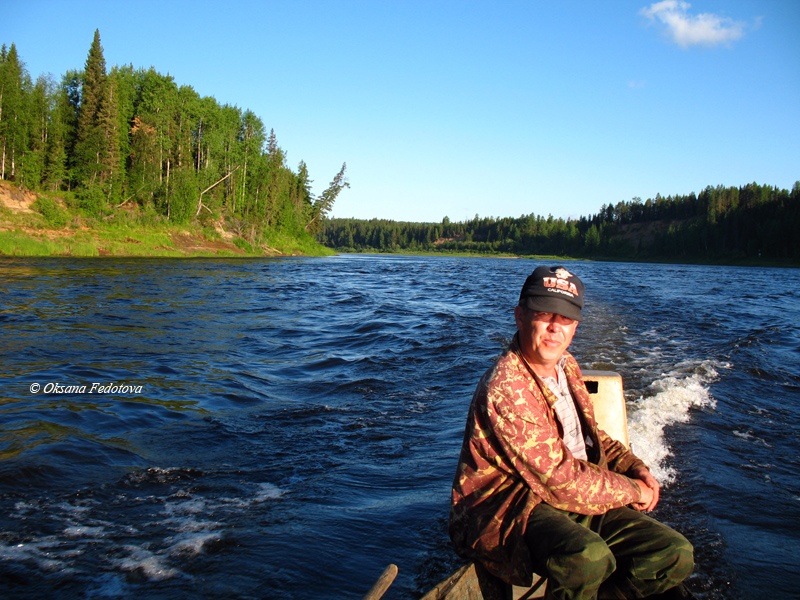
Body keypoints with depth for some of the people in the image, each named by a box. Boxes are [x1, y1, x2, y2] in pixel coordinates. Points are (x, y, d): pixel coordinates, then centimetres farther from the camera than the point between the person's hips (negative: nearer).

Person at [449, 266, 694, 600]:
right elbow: (560, 480, -22)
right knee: (587, 557, -37)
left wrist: (636, 469, 6)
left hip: (573, 492, 9)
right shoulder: (504, 390, -22)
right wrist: (633, 491, -8)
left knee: (674, 555, -6)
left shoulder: (566, 365, 9)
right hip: (506, 508, -9)